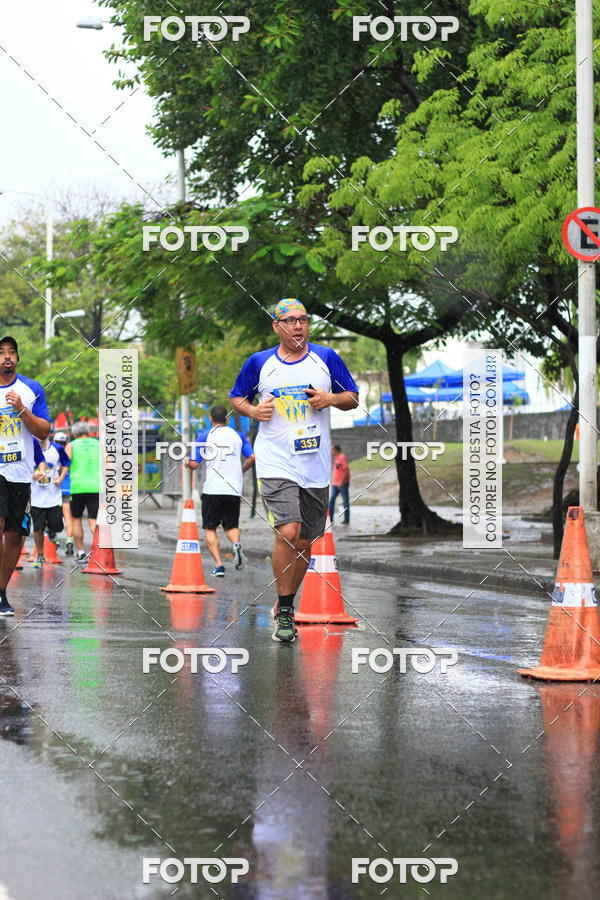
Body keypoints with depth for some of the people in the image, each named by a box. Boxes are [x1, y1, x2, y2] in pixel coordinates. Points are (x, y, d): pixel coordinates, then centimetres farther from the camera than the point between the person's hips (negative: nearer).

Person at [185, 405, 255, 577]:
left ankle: (219, 565, -6)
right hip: (234, 490, 2)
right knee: (231, 526, 16)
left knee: (210, 529, 9)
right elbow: (252, 457, 3)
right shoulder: (237, 435, 9)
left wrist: (187, 462, 22)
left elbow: (194, 464, -2)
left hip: (212, 489, -2)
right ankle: (236, 544, -19)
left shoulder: (204, 437, 1)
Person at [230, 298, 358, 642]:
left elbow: (354, 398, 11)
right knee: (287, 532, -20)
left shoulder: (327, 358, 5)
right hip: (276, 464, -3)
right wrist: (253, 410, -5)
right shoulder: (259, 363, 3)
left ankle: (285, 606, 29)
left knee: (305, 542, 9)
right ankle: (284, 613, -8)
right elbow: (237, 397, 16)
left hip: (316, 468, 3)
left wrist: (331, 398, -10)